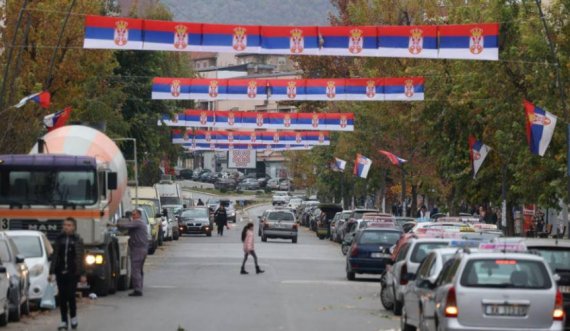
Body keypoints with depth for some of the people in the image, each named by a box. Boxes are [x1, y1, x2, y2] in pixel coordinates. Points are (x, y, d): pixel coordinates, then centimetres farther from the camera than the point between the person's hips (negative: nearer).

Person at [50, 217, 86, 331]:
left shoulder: (77, 240, 0)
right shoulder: (59, 239, 7)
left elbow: (80, 258, -1)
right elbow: (54, 256, 9)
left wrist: (82, 274, -5)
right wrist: (51, 272, 5)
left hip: (72, 273, -3)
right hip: (60, 272, 3)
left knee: (70, 296, -4)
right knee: (62, 297, 4)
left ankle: (73, 317, 18)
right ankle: (64, 321, 9)